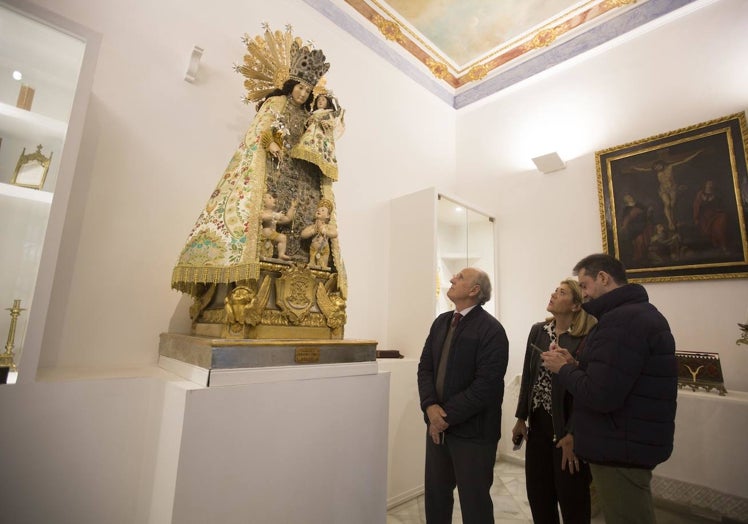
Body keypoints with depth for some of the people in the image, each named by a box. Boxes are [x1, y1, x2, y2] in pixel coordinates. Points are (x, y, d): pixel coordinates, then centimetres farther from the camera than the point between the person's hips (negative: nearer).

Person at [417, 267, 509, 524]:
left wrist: (447, 416, -16)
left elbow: (486, 384, -20)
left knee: (474, 501, 13)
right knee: (435, 493, 21)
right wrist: (430, 407, -11)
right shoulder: (441, 322, 6)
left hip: (472, 429, -6)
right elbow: (425, 367, 4)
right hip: (438, 424, 6)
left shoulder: (491, 329, -15)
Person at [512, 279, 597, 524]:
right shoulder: (537, 330, 3)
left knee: (572, 499, 14)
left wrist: (573, 435, -17)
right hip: (538, 423, 5)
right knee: (537, 493, 18)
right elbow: (527, 376, 6)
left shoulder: (588, 338, -15)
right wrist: (521, 418, 7)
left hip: (567, 428, -5)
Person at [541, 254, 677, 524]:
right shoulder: (639, 312, 11)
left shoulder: (621, 320, -23)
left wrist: (563, 368, -13)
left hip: (622, 451, -10)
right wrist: (574, 365, 5)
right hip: (632, 444, 10)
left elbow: (600, 397, -29)